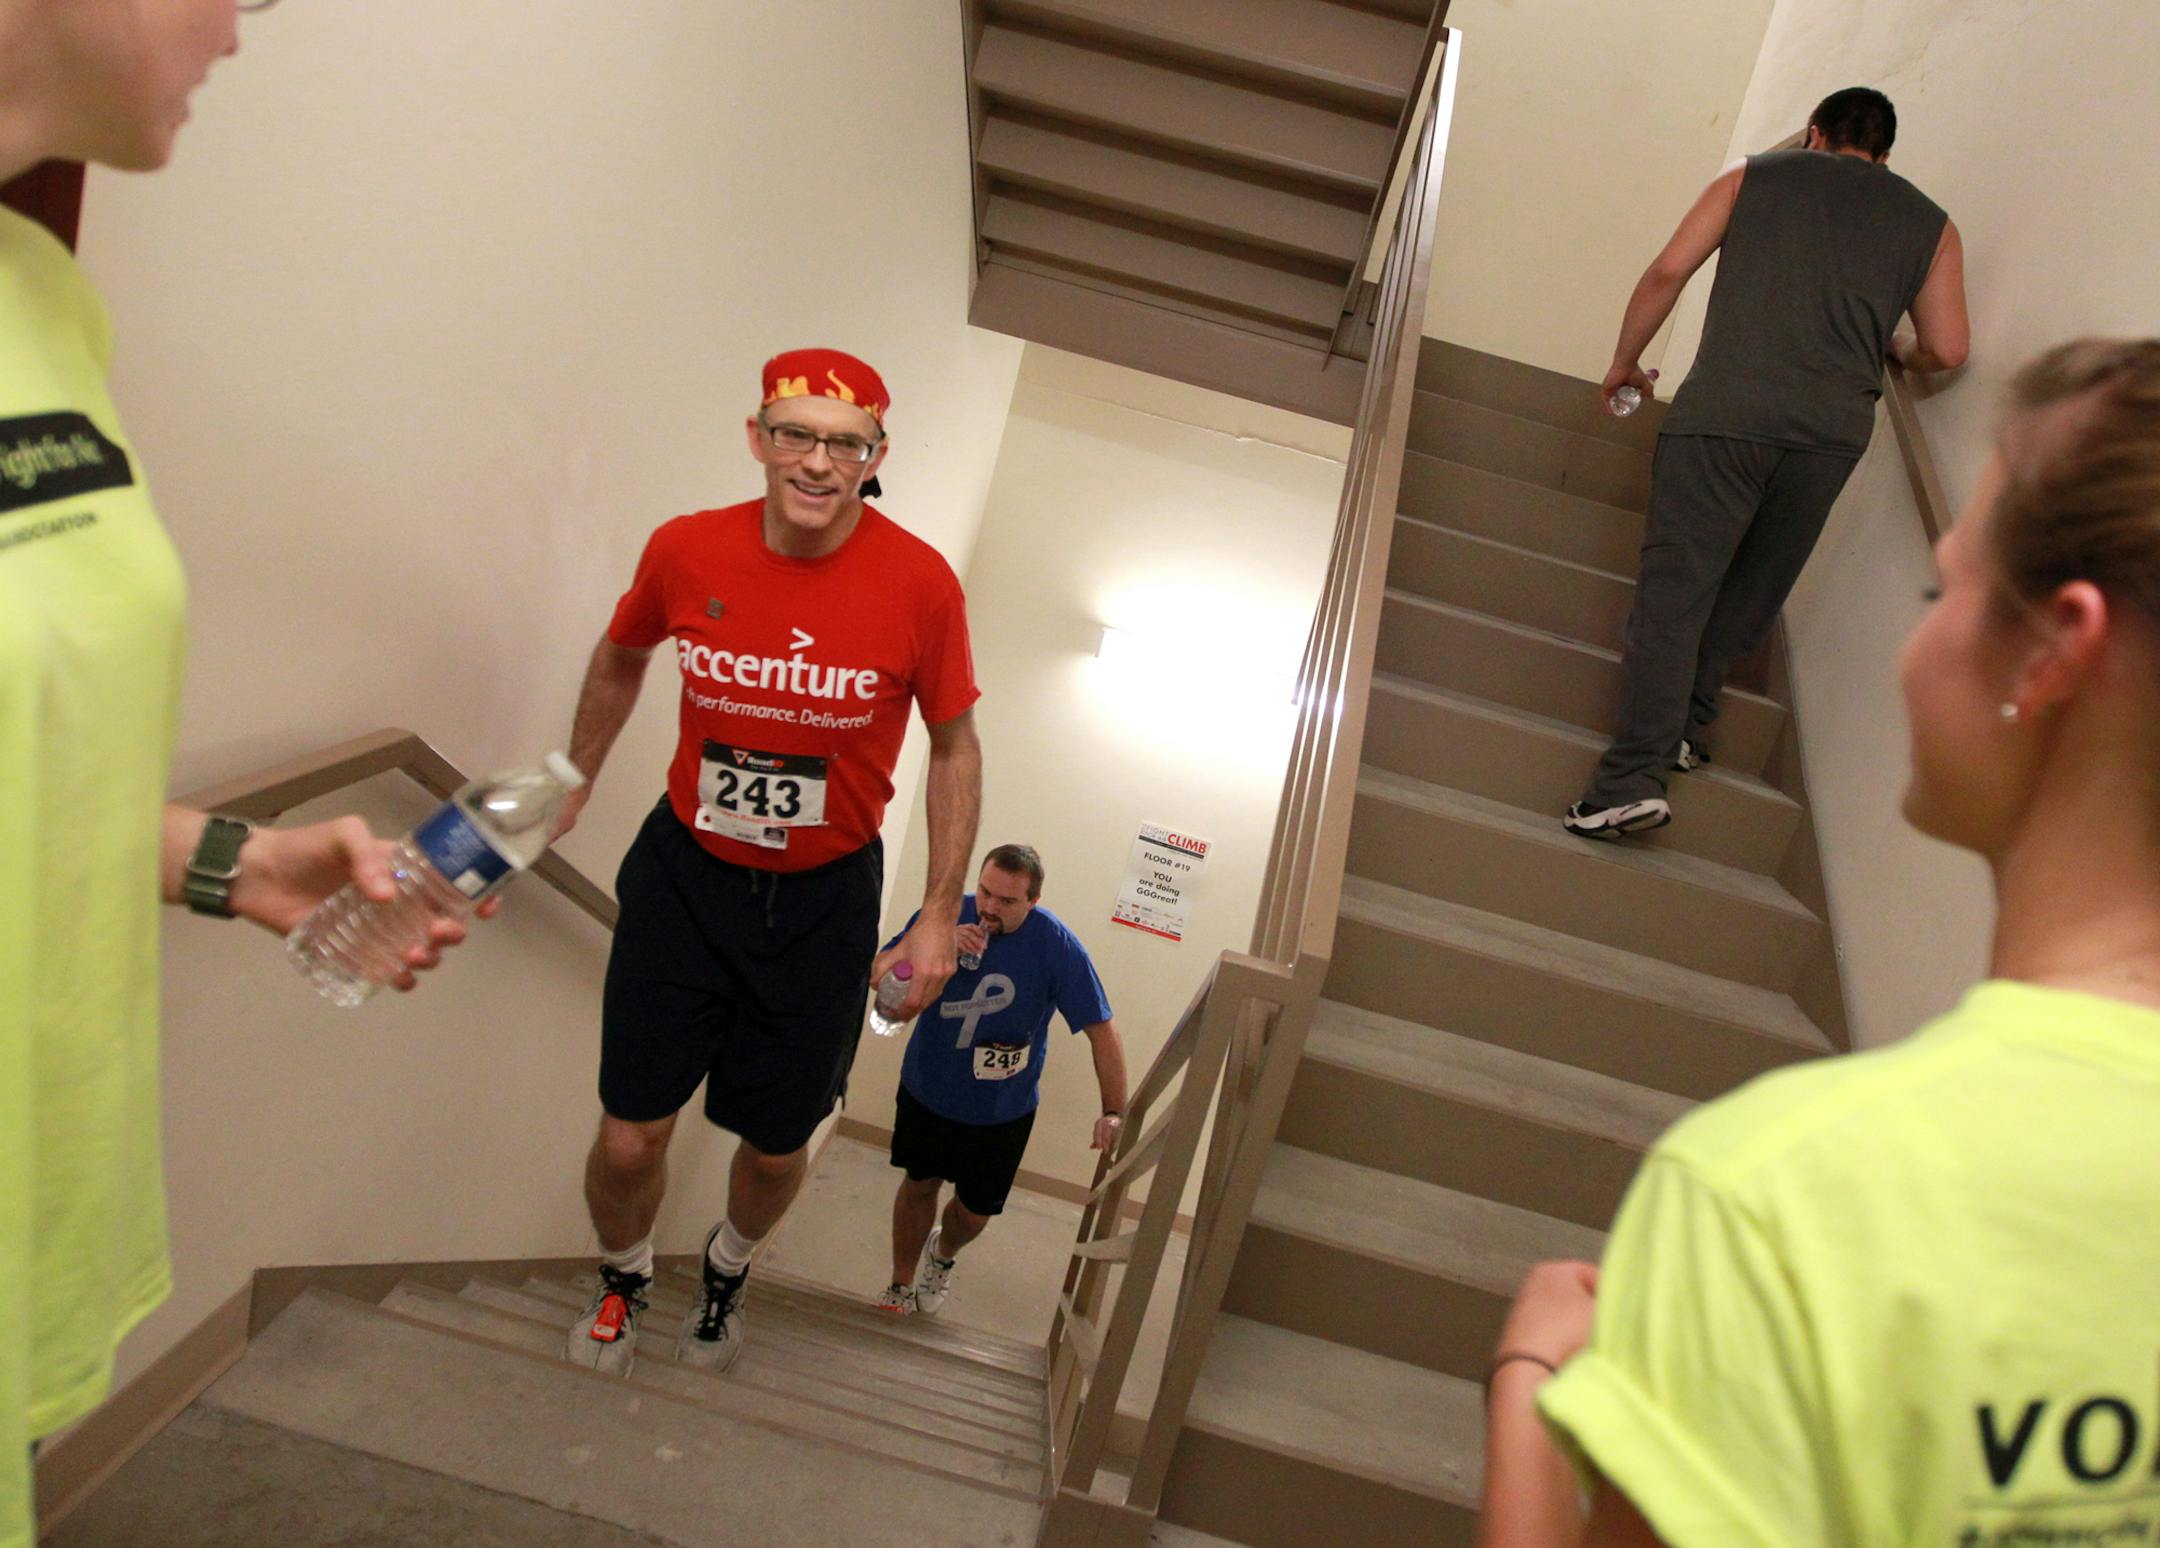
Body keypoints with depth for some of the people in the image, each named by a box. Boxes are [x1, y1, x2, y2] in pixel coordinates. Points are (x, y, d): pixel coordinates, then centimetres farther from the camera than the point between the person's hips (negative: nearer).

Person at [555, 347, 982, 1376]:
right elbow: (620, 662, 12)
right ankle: (623, 1278, 41)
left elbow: (953, 746, -3)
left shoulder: (920, 584, -16)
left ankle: (728, 1267, 51)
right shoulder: (685, 552, -11)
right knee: (630, 1139, 4)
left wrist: (940, 914, -3)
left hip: (825, 900, 0)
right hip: (684, 871, 1)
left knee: (775, 1148, 13)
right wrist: (572, 784, 21)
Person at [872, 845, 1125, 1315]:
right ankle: (901, 1286, 39)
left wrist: (1113, 1113, -26)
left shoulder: (1057, 946, -23)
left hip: (1003, 1108, -1)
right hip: (927, 1086, 1)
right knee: (920, 1184, 16)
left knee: (975, 1210, 13)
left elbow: (1102, 1031, -20)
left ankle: (942, 1256, 48)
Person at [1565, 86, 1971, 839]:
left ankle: (1634, 774, -19)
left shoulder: (1752, 178, 17)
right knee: (1752, 589, 19)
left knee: (1674, 586, -8)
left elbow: (1667, 272, 8)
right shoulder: (1929, 222, 20)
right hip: (1834, 431, 3)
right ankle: (1687, 723, 15)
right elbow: (1946, 349, 13)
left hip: (1726, 409, -2)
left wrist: (1625, 362, 21)